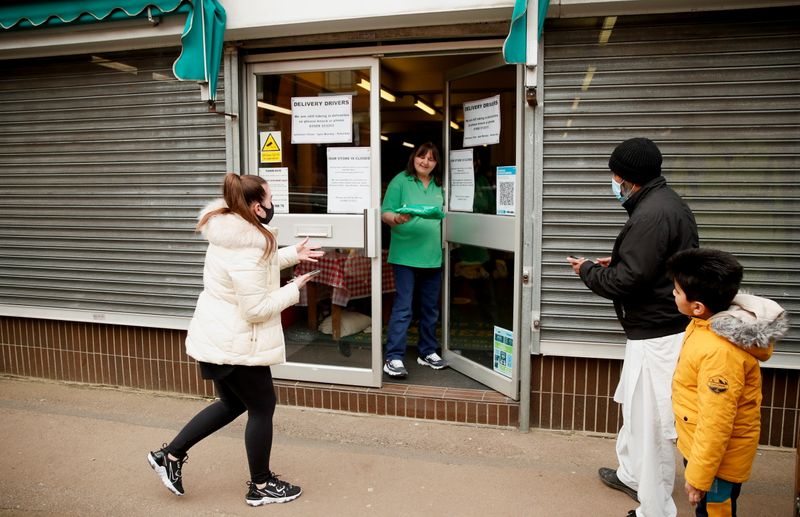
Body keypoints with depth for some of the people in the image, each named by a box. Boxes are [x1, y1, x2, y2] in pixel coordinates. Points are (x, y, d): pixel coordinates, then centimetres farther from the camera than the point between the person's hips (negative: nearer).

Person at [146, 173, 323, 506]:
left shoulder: (231, 233, 4)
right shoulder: (246, 249, -28)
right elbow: (256, 309, -27)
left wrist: (292, 254, 15)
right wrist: (294, 289, -13)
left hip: (219, 337, 10)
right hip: (236, 344, -10)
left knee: (232, 404, 24)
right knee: (262, 407, 8)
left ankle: (170, 455, 32)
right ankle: (261, 486, 25)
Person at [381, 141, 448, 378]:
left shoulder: (439, 185, 14)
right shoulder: (400, 181, -2)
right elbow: (385, 213, -7)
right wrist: (397, 219, -27)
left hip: (433, 256, 6)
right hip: (406, 255, -6)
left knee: (430, 308, 13)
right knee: (403, 307, -7)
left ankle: (427, 352, 27)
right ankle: (393, 358, -2)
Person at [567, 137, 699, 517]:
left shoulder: (652, 214, -22)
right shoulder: (665, 202, 12)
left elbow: (627, 280, -24)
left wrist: (588, 271, -7)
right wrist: (615, 262, 11)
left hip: (657, 336, -11)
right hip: (658, 326, 11)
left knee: (652, 422, 1)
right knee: (636, 407, 26)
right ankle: (631, 475, 45)